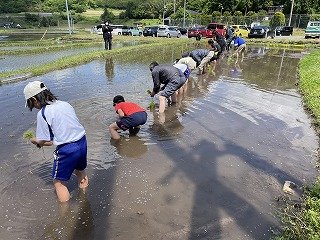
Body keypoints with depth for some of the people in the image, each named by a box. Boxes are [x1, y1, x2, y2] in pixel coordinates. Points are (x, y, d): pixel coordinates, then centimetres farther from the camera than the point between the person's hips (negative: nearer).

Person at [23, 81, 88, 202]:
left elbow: (47, 141, -10)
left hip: (67, 149, -7)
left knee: (59, 182, 15)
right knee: (80, 170, 31)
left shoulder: (43, 113, -13)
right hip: (82, 142, 7)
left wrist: (36, 141, 13)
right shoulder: (65, 104, 5)